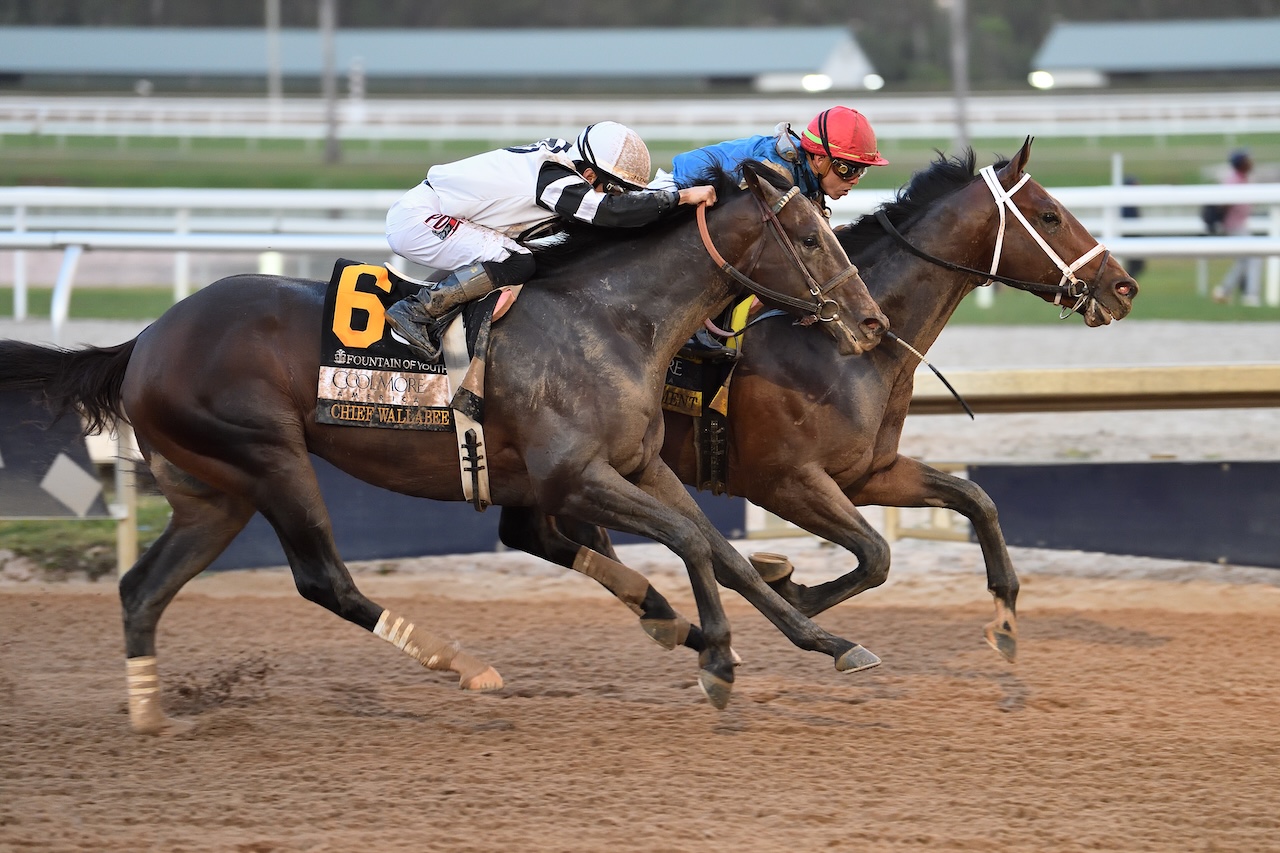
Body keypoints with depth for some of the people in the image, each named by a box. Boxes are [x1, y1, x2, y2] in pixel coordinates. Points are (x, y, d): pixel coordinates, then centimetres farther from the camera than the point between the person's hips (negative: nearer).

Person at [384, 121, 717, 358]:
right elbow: (612, 211, -35)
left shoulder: (560, 157, 4)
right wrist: (682, 196, -31)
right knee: (516, 264, -23)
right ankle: (416, 312, -17)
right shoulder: (553, 179, -24)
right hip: (416, 217, -10)